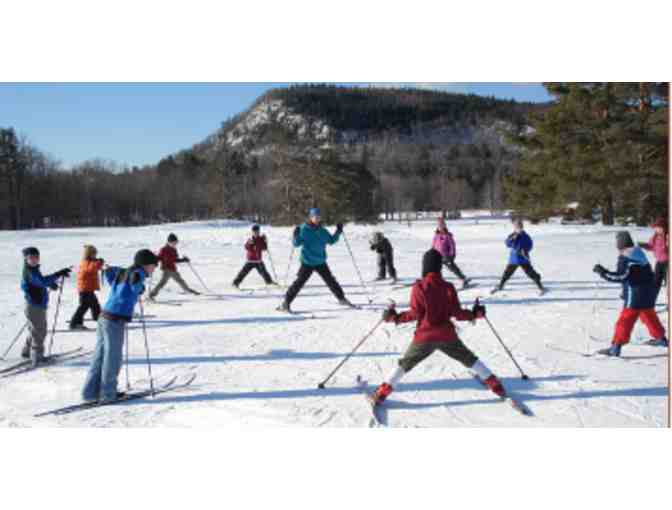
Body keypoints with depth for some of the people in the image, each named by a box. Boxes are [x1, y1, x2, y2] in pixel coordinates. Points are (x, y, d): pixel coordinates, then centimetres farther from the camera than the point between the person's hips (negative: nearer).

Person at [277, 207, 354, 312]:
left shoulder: (322, 231, 4)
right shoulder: (304, 229, -9)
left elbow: (331, 241, 17)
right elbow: (296, 244, -11)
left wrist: (338, 232, 5)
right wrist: (296, 236, -31)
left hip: (321, 262, 4)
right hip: (307, 262, -4)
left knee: (331, 281, 9)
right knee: (299, 282, -9)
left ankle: (342, 299, 24)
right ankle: (286, 303, -3)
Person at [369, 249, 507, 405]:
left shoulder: (419, 287, -10)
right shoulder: (448, 287, -4)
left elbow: (415, 314, -11)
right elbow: (457, 313, -3)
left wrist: (395, 317, 1)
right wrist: (474, 314, 14)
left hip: (424, 336, -1)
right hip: (447, 335, 1)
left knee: (405, 364, 12)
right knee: (470, 359, 19)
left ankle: (381, 394, 9)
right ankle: (496, 386, 18)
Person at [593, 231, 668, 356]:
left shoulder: (625, 258, -16)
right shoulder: (639, 253, 12)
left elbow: (621, 277, -23)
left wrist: (603, 272, -20)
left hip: (635, 295, -9)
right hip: (649, 292, 9)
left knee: (625, 320, -9)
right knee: (650, 315, 28)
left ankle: (616, 346, -12)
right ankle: (661, 338, 43)